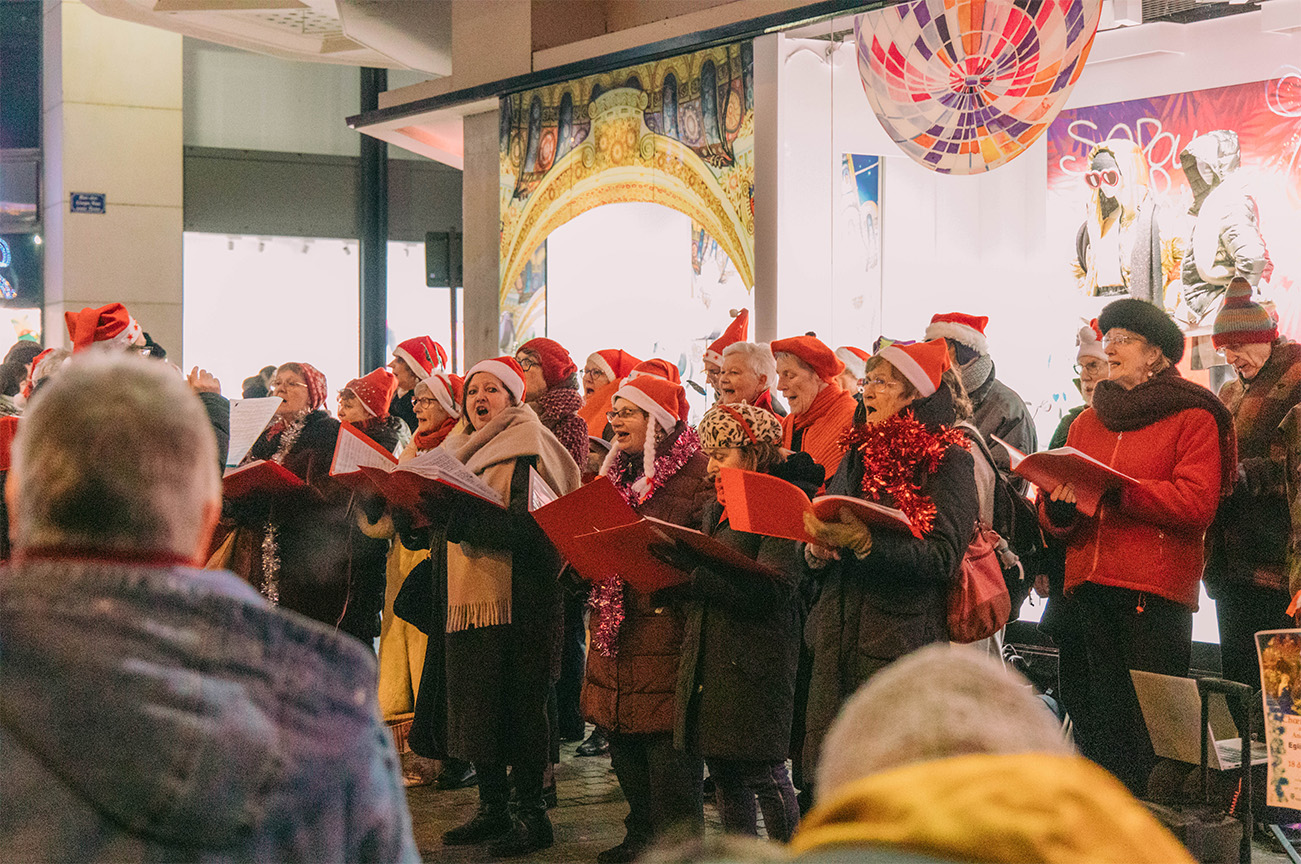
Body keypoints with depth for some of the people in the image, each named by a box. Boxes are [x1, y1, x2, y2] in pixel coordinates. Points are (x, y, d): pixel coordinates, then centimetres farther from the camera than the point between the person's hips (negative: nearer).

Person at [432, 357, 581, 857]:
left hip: (516, 595, -8)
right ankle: (493, 809, 19)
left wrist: (455, 515, -25)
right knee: (478, 704, 9)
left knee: (518, 706, -4)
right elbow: (457, 522, 19)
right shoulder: (466, 452, 18)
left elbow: (525, 527, -20)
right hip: (468, 595, 8)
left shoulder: (528, 453, -7)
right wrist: (430, 509, -3)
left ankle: (532, 813, 4)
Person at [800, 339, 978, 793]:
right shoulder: (858, 453, 18)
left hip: (902, 641, -6)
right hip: (839, 633, 6)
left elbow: (943, 557, -15)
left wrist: (864, 542, -23)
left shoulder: (949, 460, -4)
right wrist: (818, 549, -1)